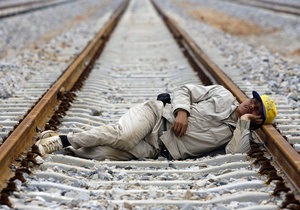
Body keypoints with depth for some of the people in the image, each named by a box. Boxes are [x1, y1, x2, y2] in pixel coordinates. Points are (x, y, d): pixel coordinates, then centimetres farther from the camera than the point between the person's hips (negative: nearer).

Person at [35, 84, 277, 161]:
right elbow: (184, 90, 8)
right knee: (122, 135, -32)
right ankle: (63, 139, -14)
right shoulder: (222, 95, 8)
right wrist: (181, 112, -11)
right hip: (156, 114, -1)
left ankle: (64, 143, -6)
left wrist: (245, 122, -11)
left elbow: (236, 154, -12)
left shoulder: (236, 132, 10)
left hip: (160, 149, 1)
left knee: (107, 153, -23)